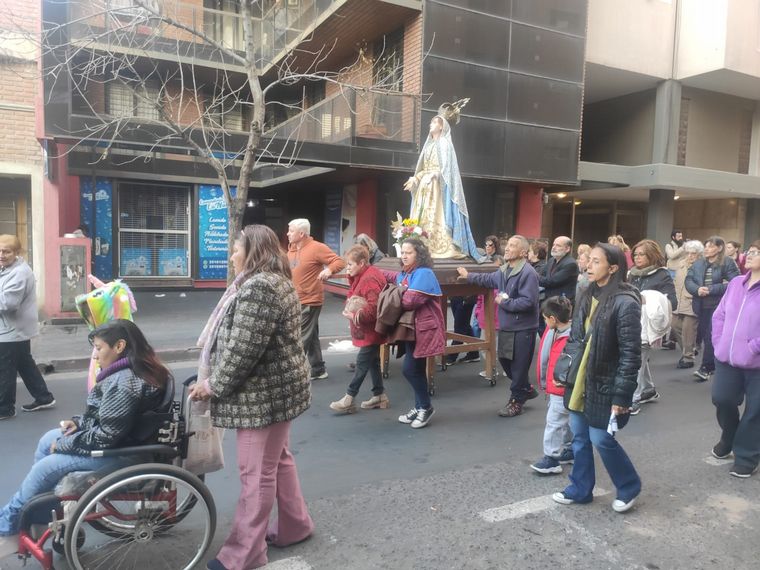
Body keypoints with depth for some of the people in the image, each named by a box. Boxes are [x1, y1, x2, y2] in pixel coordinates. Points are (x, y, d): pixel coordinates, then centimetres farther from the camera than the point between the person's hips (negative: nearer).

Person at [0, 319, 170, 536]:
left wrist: (63, 444, -13)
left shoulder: (124, 383, -29)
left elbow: (105, 437, -27)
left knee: (45, 468, -5)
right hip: (119, 437, 11)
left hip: (121, 452, -11)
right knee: (48, 440, 16)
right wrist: (79, 422, 4)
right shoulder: (132, 370, 3)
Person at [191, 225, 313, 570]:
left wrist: (215, 385, -12)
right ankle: (294, 525, 36)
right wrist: (214, 379, 16)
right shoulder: (274, 280, 13)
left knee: (256, 473, 1)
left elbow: (244, 348, -25)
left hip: (264, 393, -11)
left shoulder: (258, 286, -21)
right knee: (278, 459, 21)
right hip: (275, 387, 11)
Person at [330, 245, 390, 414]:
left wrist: (356, 316, -23)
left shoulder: (370, 279, -21)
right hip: (367, 329, 10)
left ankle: (349, 399, 2)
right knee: (372, 361, 15)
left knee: (362, 362, -3)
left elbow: (374, 307, -27)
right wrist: (350, 309, -1)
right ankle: (379, 395, 25)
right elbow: (355, 299, 19)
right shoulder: (361, 277, 10)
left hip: (371, 330, -10)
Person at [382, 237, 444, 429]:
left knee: (410, 369, -7)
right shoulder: (404, 274, 10)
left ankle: (425, 407, 11)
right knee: (415, 370, 14)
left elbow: (410, 301, -26)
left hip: (423, 328, -9)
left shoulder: (423, 274, -18)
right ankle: (419, 407, 26)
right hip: (412, 328, 9)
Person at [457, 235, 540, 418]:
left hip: (523, 329, -9)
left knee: (518, 366, 3)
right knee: (505, 361, 19)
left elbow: (528, 302, -28)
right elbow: (488, 279, 28)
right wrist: (468, 276, 33)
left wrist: (504, 302, -18)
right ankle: (526, 390, 38)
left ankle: (516, 401, 21)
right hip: (506, 326, 9)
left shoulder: (528, 273, -21)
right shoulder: (504, 270, 7)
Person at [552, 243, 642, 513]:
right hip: (580, 381, 7)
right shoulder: (588, 296, 6)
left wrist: (621, 394, -18)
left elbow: (630, 354, -18)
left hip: (603, 385, -7)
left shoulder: (625, 303, -18)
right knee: (580, 437, 15)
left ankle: (629, 487, 29)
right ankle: (580, 489, 31)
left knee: (601, 439, 4)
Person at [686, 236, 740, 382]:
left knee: (712, 336, -9)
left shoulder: (728, 263, -5)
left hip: (719, 306, -5)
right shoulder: (697, 264, 12)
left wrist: (711, 290, -19)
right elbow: (688, 280, 4)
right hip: (701, 306, 6)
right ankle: (712, 365, 25)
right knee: (705, 336, 11)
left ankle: (706, 368, -6)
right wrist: (697, 289, -16)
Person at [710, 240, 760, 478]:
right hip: (727, 358, 5)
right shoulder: (735, 283, 8)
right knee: (722, 399, 11)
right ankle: (729, 438, 39)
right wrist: (719, 341, 4)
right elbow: (719, 315, 14)